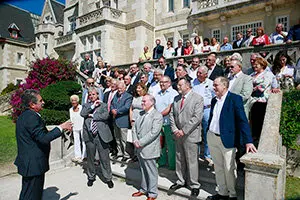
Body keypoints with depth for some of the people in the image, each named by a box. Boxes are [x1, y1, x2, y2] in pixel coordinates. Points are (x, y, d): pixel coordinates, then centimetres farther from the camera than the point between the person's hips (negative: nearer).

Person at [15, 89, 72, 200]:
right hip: (34, 165, -10)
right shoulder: (32, 117, -23)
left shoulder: (24, 115, 10)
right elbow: (43, 138, -28)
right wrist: (61, 127, -20)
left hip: (27, 162, 10)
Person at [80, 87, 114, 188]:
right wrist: (93, 106, -11)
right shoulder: (86, 105, 13)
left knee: (104, 158, 4)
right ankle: (91, 177, 34)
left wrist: (92, 115, -8)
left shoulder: (103, 105, 6)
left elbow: (106, 115, -11)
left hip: (101, 134, -2)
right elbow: (82, 114, -6)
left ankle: (108, 178, 20)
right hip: (89, 135, 3)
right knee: (90, 158, 15)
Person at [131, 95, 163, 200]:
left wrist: (141, 142, -19)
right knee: (143, 170, 21)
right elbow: (134, 128, 9)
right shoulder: (140, 113, 11)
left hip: (149, 149, -7)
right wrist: (135, 141, -7)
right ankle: (143, 189, 38)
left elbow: (154, 132, -21)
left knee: (151, 172, 7)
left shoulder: (157, 115, -12)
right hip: (139, 148, 7)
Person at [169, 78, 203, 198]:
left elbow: (197, 117, -16)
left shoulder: (197, 98, -8)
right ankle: (181, 181, 33)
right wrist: (174, 129, -4)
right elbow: (171, 114, 10)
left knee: (192, 161, 3)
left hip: (190, 135, -6)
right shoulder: (176, 98, 12)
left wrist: (184, 131, -17)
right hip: (178, 134, 6)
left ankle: (194, 185, 20)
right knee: (179, 159, 15)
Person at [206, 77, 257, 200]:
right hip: (212, 138, 6)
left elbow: (242, 120, -16)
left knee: (229, 169, 7)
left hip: (227, 139, -6)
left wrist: (248, 141, -22)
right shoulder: (214, 100, 9)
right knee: (218, 167, 17)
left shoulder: (235, 99, -10)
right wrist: (208, 134, 11)